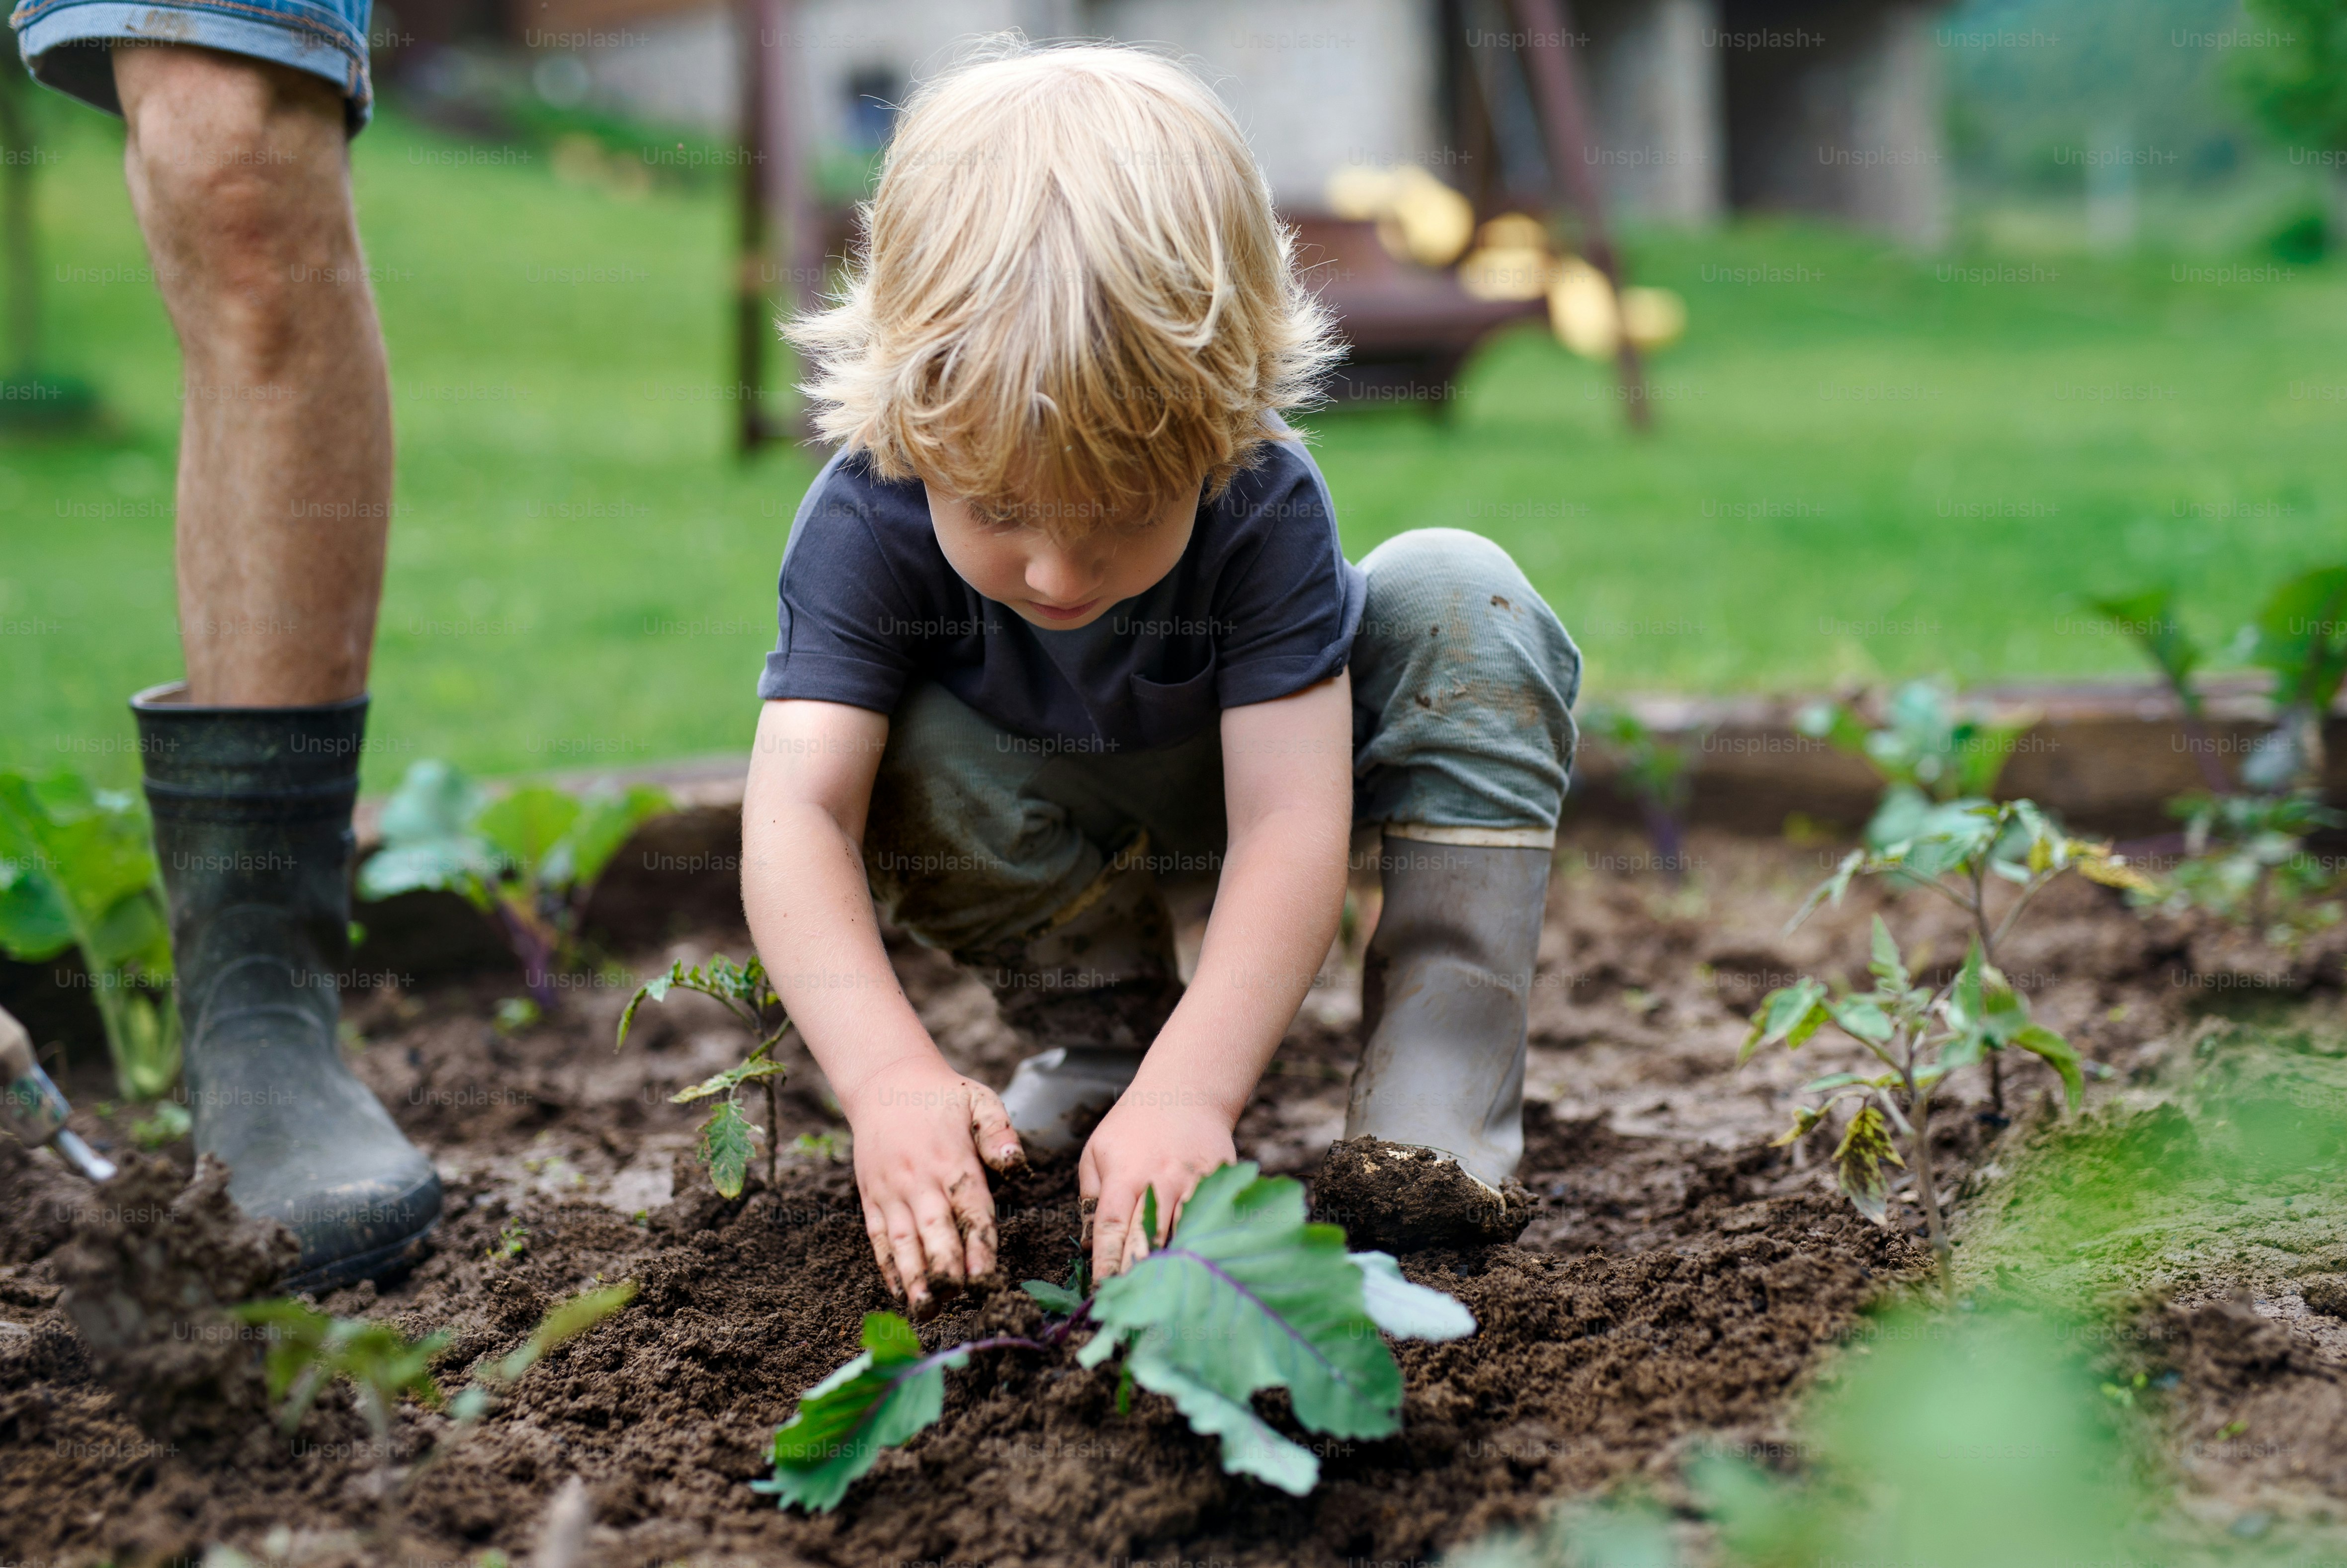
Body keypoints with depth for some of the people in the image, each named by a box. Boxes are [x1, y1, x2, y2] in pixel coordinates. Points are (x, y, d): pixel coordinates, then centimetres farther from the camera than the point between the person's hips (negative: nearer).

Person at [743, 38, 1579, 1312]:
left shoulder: (1263, 509, -37)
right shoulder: (868, 524, -34)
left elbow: (1287, 827, -41)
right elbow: (797, 816, -41)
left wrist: (1189, 1093, -54)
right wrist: (889, 1077, -56)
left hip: (1265, 748, 0)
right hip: (1048, 802, 1)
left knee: (1457, 599, -28)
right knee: (895, 752, -31)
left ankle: (1437, 1105, -28)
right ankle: (1101, 1038, -7)